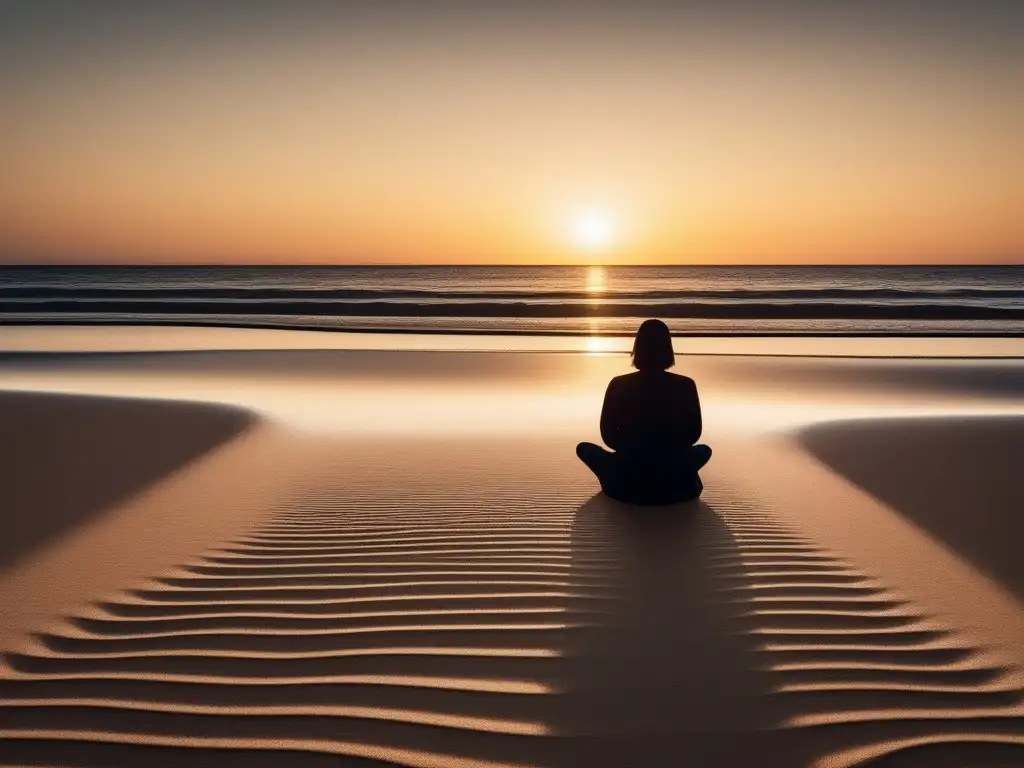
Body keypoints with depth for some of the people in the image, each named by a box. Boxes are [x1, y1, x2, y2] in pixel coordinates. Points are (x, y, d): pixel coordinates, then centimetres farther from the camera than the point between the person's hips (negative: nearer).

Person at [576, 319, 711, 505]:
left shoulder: (618, 385, -10)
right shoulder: (686, 386, -9)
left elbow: (608, 437, 0)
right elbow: (694, 434, 5)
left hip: (627, 487, -1)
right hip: (676, 487, 1)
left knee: (584, 448, 25)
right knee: (704, 450, 34)